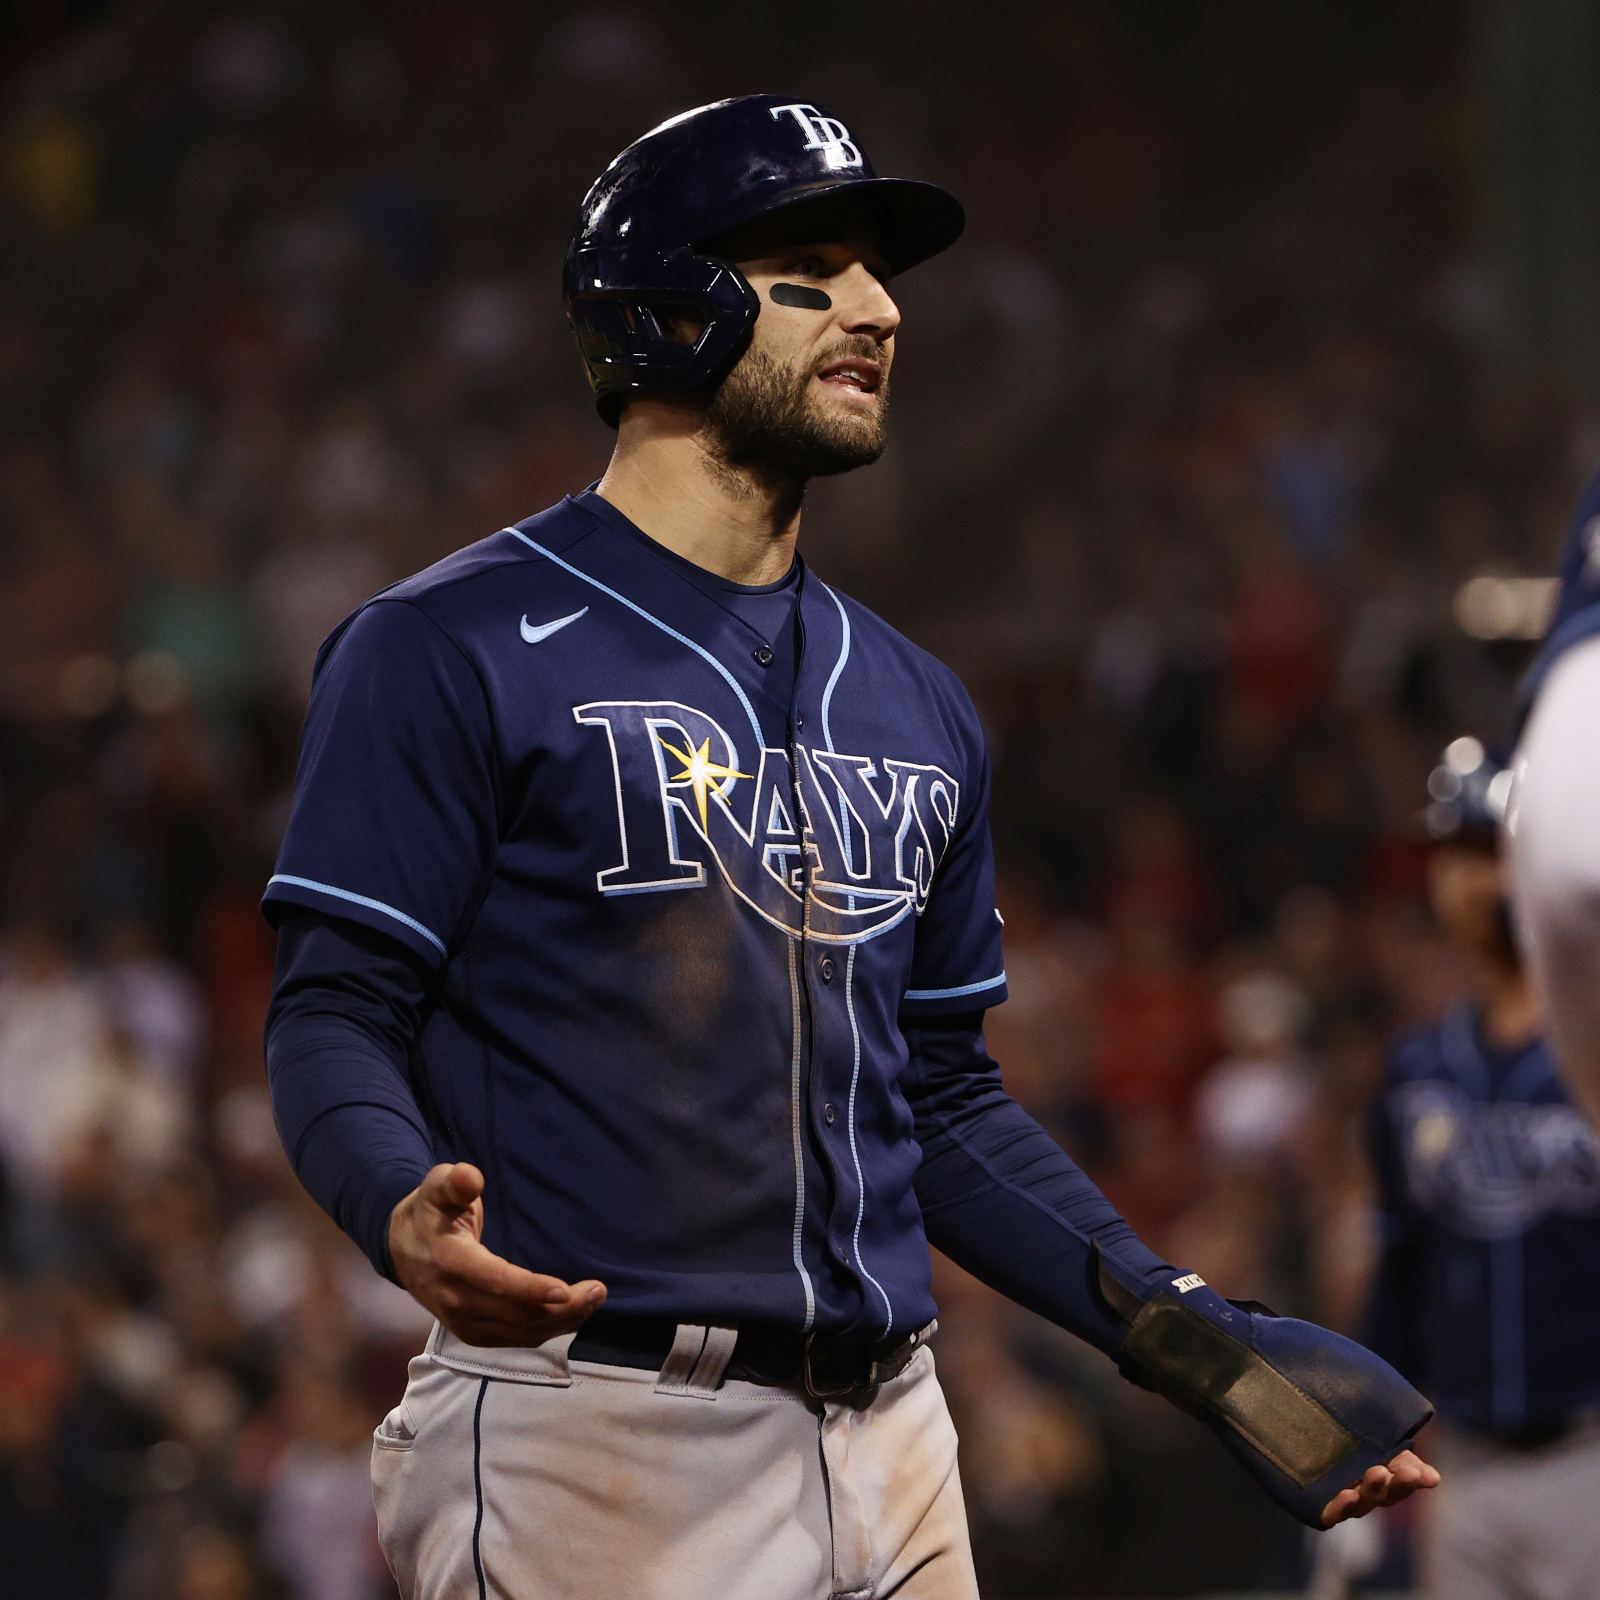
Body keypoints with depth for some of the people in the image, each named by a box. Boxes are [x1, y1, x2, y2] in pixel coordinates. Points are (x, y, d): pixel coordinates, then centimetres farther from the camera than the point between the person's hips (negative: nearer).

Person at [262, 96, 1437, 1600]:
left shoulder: (916, 711, 18)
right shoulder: (451, 649, -3)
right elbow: (334, 1012, -7)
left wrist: (1188, 1336, 12)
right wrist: (403, 1211, -28)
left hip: (889, 1455, 6)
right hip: (592, 1447, -6)